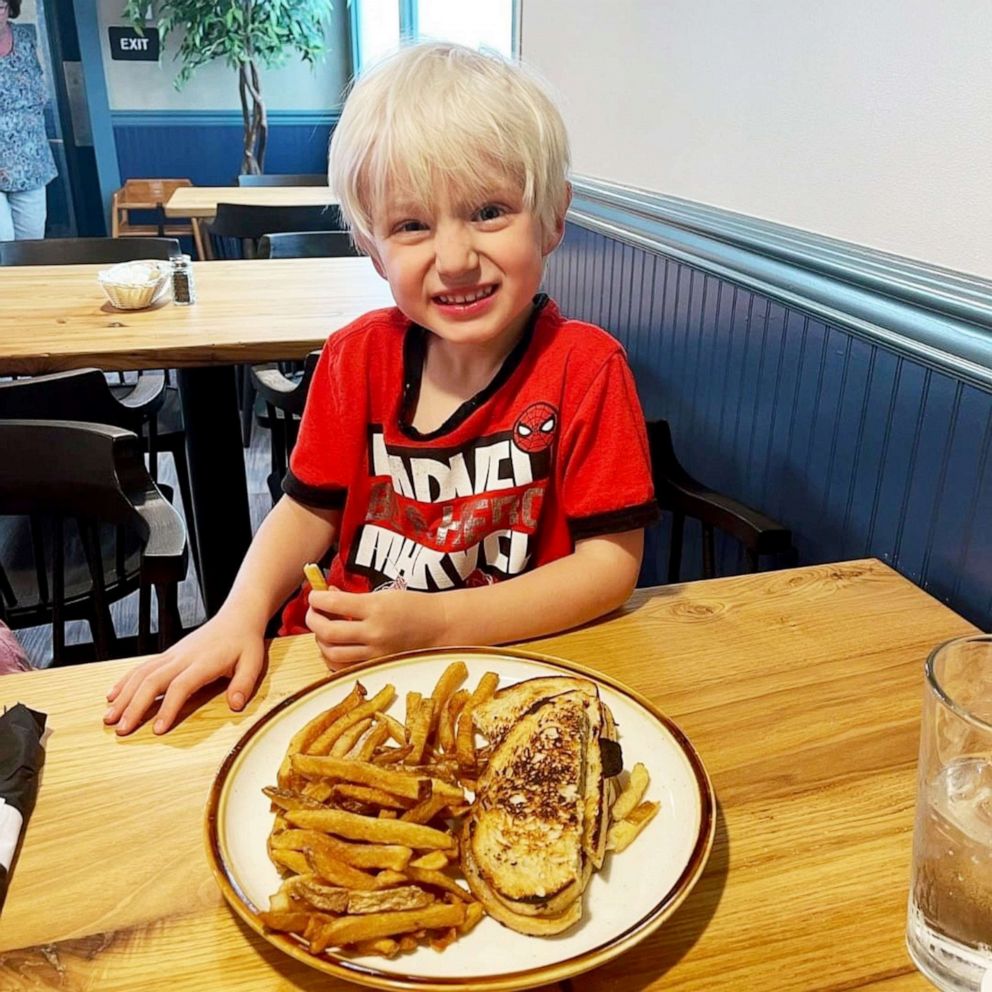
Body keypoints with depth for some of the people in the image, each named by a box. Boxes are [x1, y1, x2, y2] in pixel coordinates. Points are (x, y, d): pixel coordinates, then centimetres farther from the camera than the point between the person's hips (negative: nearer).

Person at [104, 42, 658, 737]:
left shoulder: (585, 368, -13)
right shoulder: (358, 356, -1)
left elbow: (612, 563, -14)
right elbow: (311, 508, 7)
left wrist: (431, 621, -22)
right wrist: (241, 614, -11)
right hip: (345, 655, 5)